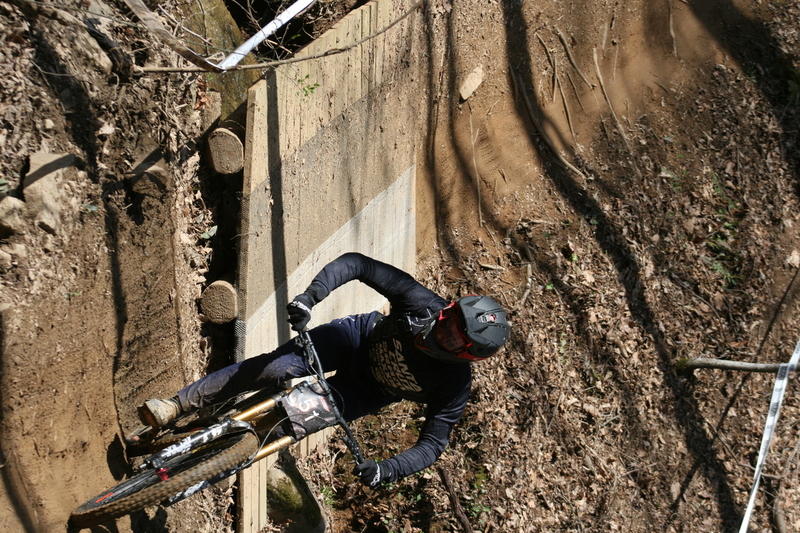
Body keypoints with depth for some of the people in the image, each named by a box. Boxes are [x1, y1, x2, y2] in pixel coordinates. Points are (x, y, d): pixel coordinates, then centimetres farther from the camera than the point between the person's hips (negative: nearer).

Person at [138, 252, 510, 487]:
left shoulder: (454, 385, -30)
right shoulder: (423, 303, -30)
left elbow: (433, 443, -25)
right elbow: (355, 263, -29)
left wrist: (386, 470, -41)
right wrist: (311, 296, -42)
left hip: (369, 391, 0)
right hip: (359, 338, 0)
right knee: (276, 367, -24)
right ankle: (176, 407, -16)